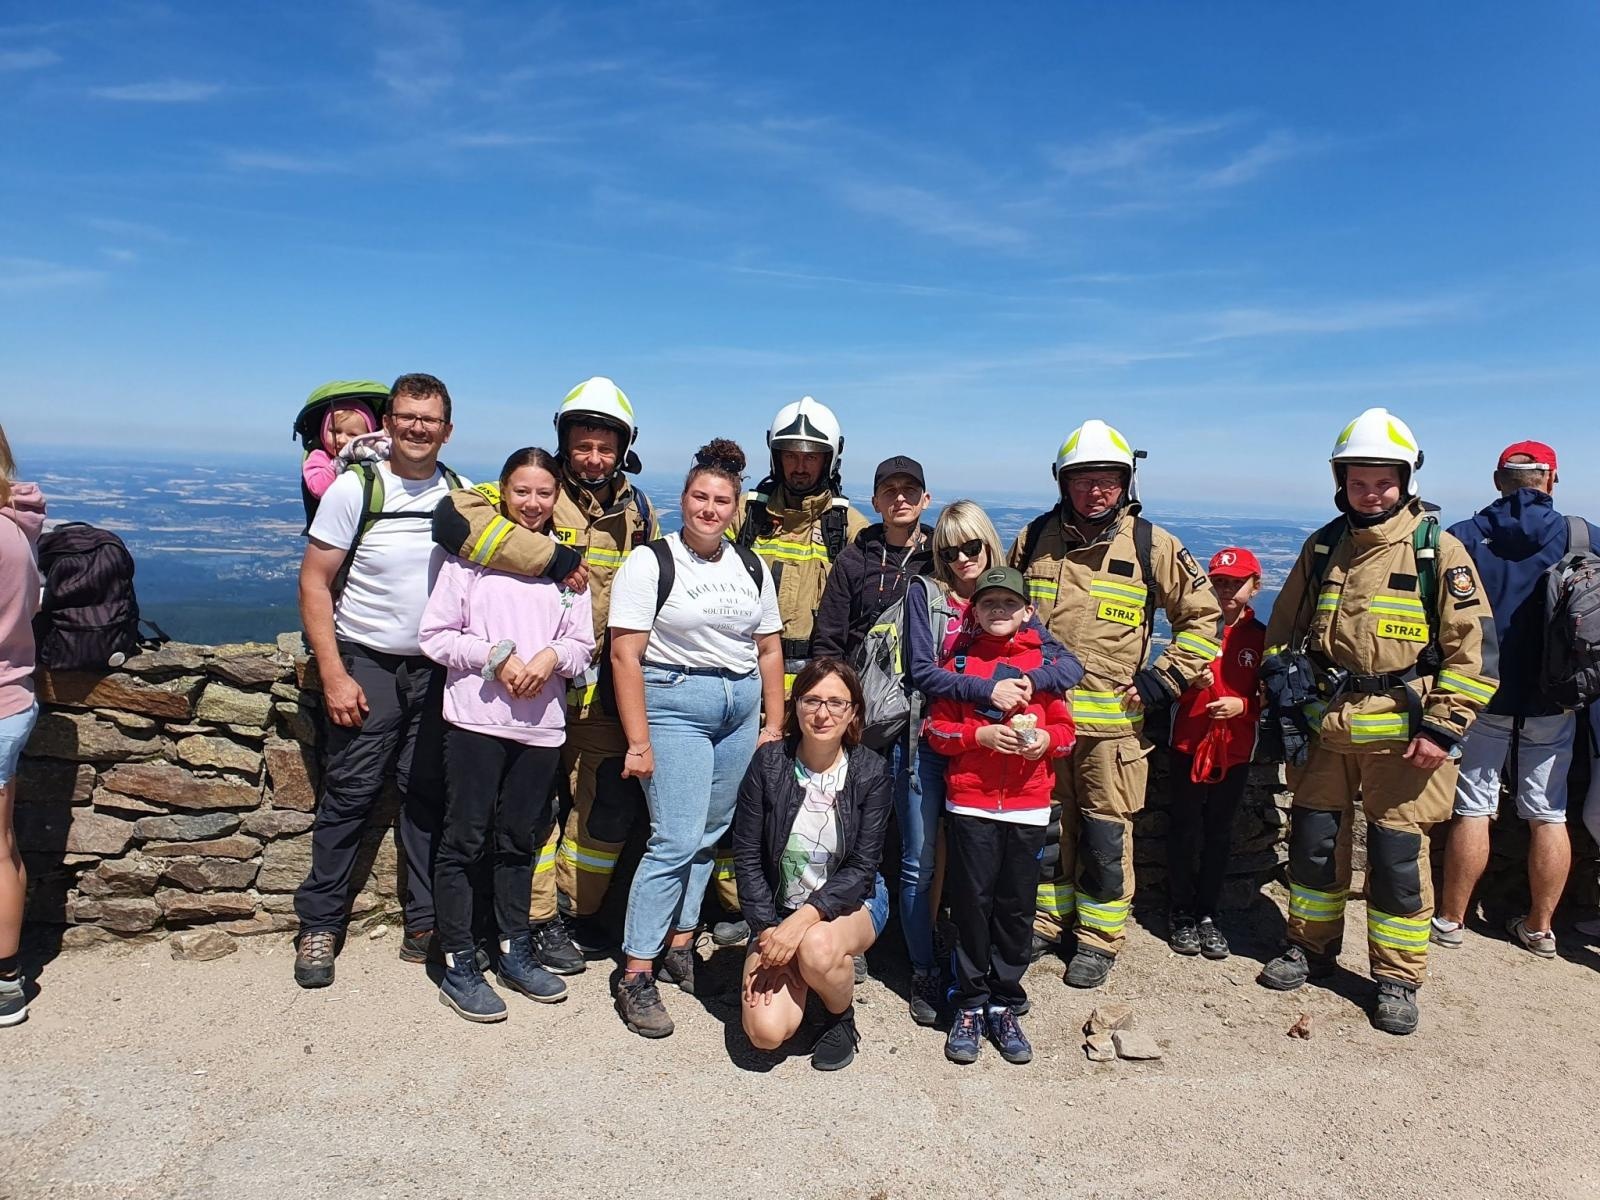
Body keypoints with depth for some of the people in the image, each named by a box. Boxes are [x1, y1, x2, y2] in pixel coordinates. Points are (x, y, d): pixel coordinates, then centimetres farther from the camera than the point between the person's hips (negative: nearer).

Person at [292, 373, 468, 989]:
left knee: (429, 797, 7)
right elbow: (314, 582, -6)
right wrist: (334, 675, -12)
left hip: (437, 669, 3)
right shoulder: (355, 488, -6)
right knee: (349, 795, 1)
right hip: (368, 663, -3)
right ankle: (319, 927, 16)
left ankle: (425, 926, 17)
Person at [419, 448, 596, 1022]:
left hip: (542, 724, 3)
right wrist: (496, 657, -14)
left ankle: (514, 953, 27)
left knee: (520, 841, 14)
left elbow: (583, 645, 9)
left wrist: (551, 656, -11)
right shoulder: (470, 553, 0)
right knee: (464, 840, 2)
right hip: (476, 718, -3)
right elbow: (434, 634, -3)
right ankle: (458, 966, 14)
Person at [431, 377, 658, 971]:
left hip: (601, 684, 5)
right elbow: (455, 518, -28)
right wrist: (552, 556, -28)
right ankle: (541, 920, 21)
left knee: (614, 796, 8)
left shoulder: (638, 511, 6)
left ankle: (579, 908, 27)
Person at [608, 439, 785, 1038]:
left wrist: (773, 725, 10)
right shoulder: (651, 562, -6)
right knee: (677, 839, -10)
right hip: (674, 703, -5)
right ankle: (636, 974, 2)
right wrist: (638, 741, -14)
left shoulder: (751, 568, 10)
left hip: (741, 706, 6)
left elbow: (769, 651, 14)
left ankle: (679, 947, 25)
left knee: (709, 835, 10)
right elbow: (626, 655, -11)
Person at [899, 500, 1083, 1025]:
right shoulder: (924, 593, -1)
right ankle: (924, 975, 18)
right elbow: (921, 670, -11)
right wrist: (988, 691, -23)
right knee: (920, 865, 4)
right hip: (927, 745, -2)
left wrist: (1029, 680, -23)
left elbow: (1071, 665, -2)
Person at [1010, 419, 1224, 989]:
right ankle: (1046, 920, 31)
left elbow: (1204, 618, 4)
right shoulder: (1035, 538, 5)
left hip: (1111, 720, -2)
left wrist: (1161, 681, -4)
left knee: (1105, 833, 5)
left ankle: (1099, 938, 21)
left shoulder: (1152, 546, -2)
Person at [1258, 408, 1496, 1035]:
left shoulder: (1438, 550, -5)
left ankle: (1398, 977, 19)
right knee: (1312, 840, 11)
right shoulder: (1322, 547, 7)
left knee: (1397, 855, 2)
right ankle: (1311, 946, 31)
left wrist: (1442, 728, -12)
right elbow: (1283, 629, 16)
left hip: (1401, 731, -4)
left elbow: (1473, 647, -7)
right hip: (1324, 725, 4)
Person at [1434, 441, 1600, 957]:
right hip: (1554, 702, 1)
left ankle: (1450, 920, 15)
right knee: (1549, 815, 10)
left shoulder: (1462, 539, -8)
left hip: (1483, 697, -1)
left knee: (1472, 809, 7)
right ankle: (1540, 928, 21)